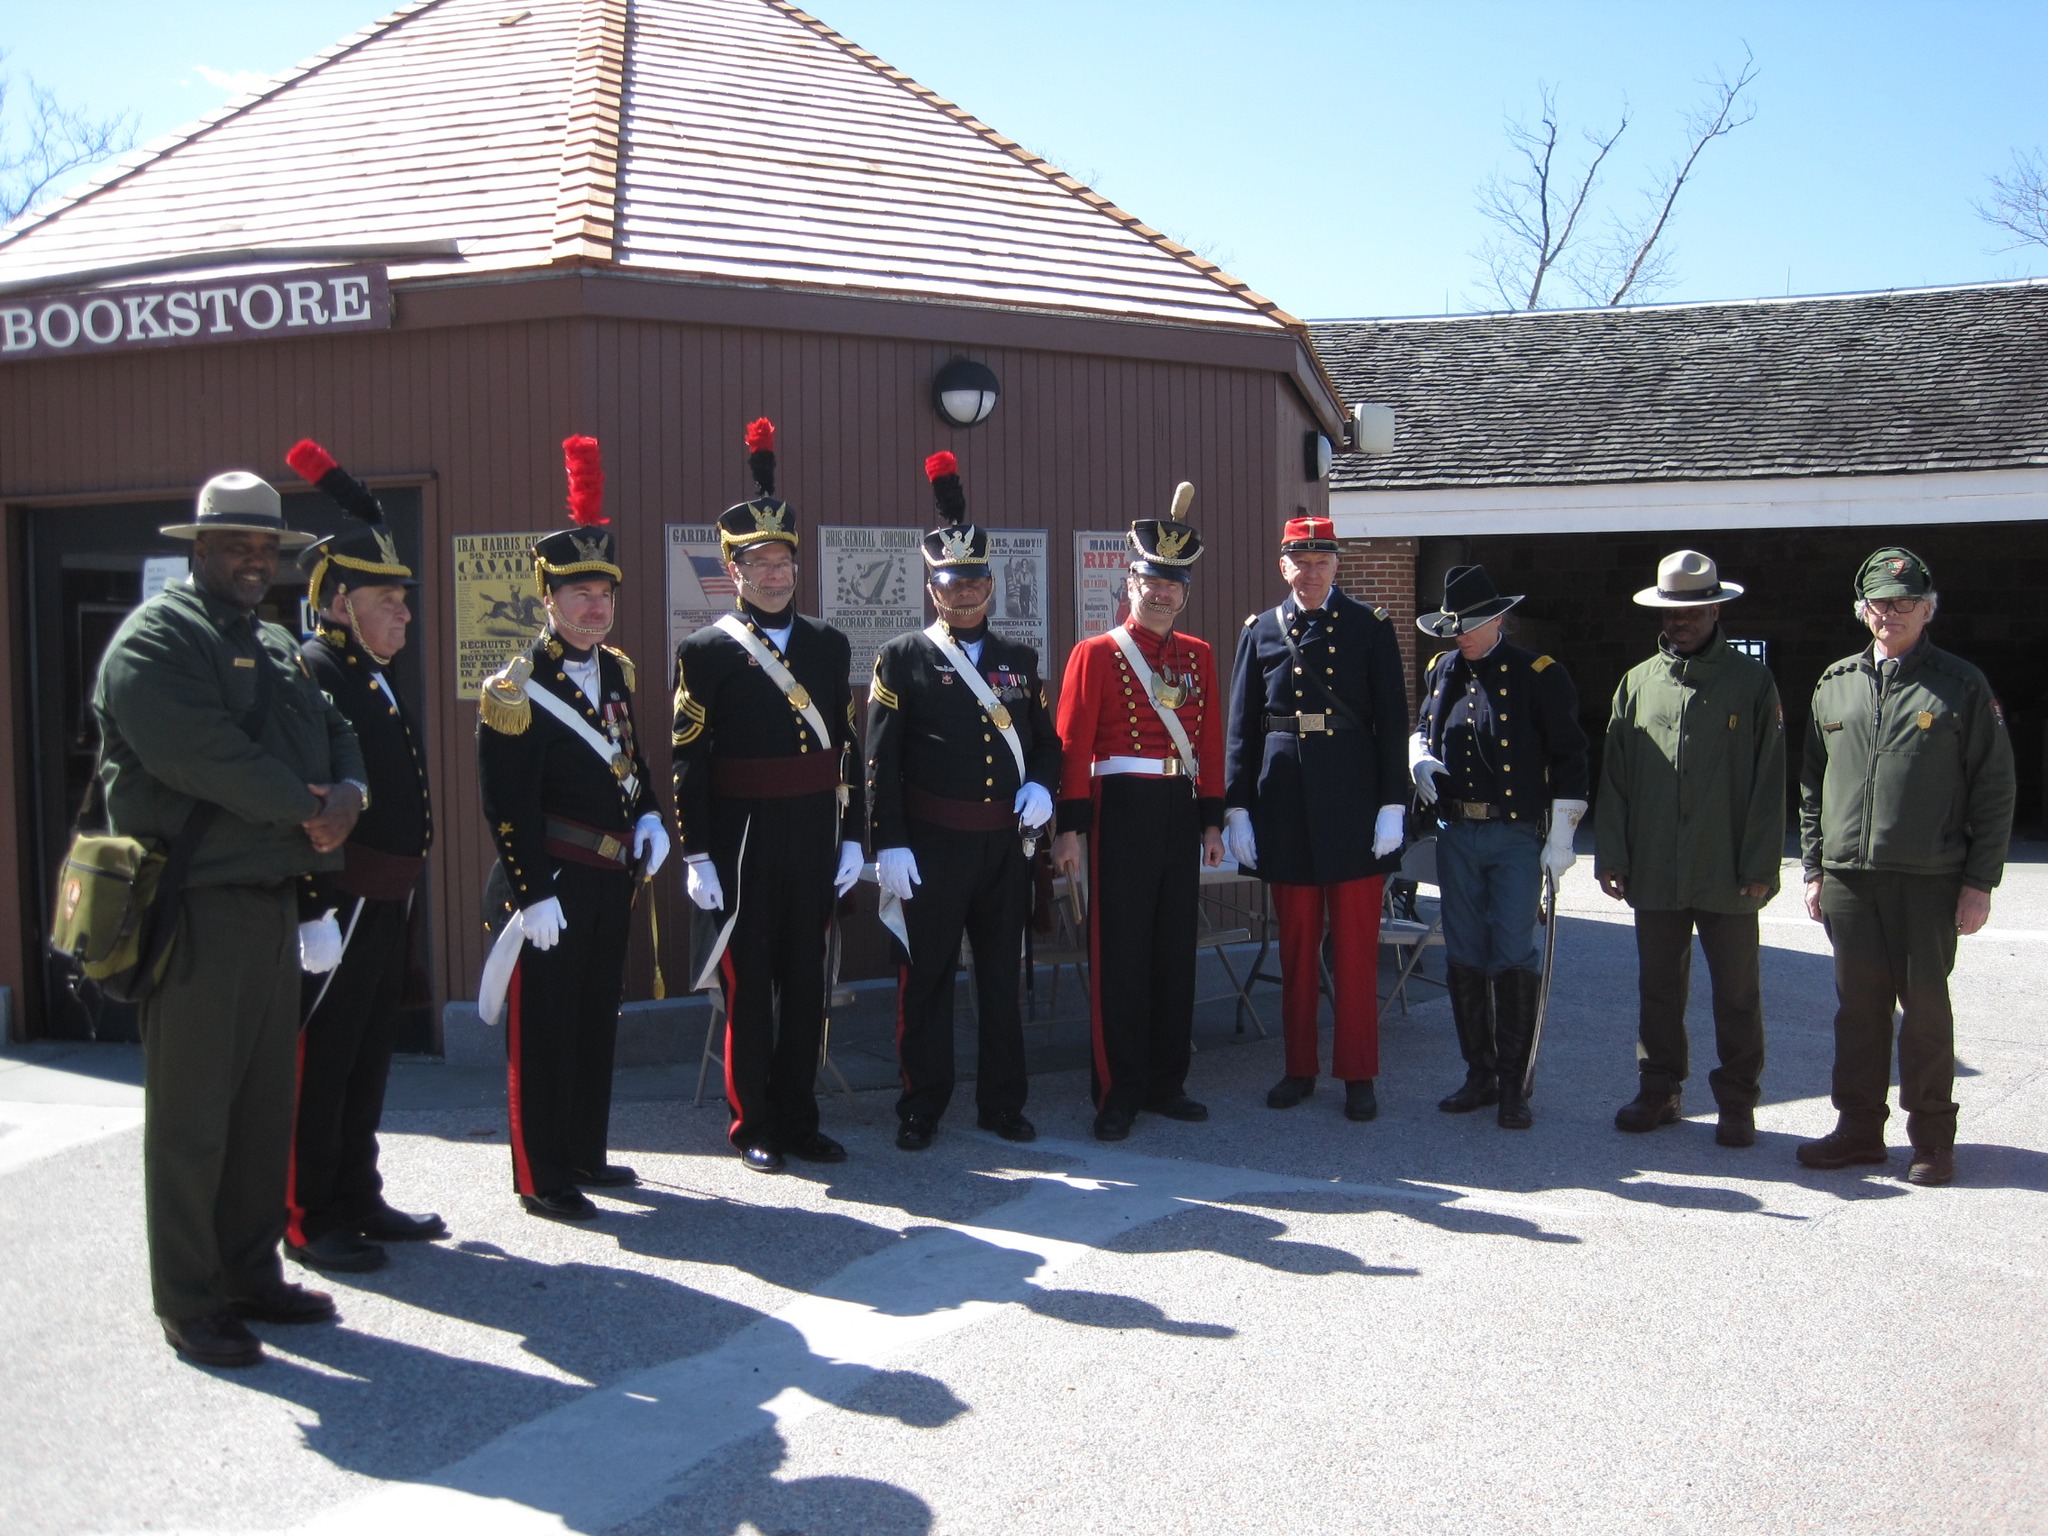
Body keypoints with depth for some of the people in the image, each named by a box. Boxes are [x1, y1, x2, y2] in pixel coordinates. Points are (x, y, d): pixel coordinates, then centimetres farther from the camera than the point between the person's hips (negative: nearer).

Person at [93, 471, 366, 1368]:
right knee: (191, 1111, -1)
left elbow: (334, 736, 15)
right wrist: (306, 811, -15)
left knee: (265, 1101, 14)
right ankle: (189, 1306, 9)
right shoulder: (156, 639, -8)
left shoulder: (279, 649, 19)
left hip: (274, 902, 8)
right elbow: (200, 754, -21)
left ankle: (252, 1274, 25)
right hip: (197, 907, -8)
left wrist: (347, 794, -8)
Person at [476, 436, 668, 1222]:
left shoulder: (614, 671, 10)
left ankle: (586, 1155, 27)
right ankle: (541, 1178, 9)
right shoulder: (518, 687, -13)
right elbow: (506, 801, -17)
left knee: (598, 1019, 15)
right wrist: (532, 893, -19)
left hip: (611, 880, 8)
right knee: (545, 1028, 0)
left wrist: (649, 816, 4)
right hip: (552, 883, -8)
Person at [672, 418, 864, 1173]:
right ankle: (754, 1126, 17)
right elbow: (688, 760, -7)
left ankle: (799, 1119, 22)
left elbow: (846, 746, 10)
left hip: (813, 840, 4)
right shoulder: (704, 651, -4)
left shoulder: (829, 645, 8)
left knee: (805, 981, 10)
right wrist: (697, 855, -12)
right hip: (740, 841, -4)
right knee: (748, 984, 6)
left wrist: (852, 837, 5)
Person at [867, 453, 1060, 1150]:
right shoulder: (902, 658, -2)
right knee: (926, 976, 5)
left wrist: (1041, 785, -4)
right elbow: (881, 759, -6)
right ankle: (922, 1105, 16)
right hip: (932, 848, -4)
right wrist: (889, 844, -13)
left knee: (1002, 974, 11)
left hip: (1006, 844, 4)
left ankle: (1002, 1101, 22)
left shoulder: (1020, 658, 11)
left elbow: (1047, 739, 17)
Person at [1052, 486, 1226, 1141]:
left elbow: (1211, 742, 13)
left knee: (1175, 950, 10)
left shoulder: (1198, 655, 12)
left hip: (1181, 813, 5)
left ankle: (1166, 1082, 22)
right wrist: (1069, 829, -12)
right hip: (1123, 810, -5)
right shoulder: (1096, 654, -3)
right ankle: (1119, 1094, 7)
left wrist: (1212, 820, 10)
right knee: (1120, 955, -1)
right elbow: (1073, 745, -7)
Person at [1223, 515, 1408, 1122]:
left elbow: (1393, 722, 0)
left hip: (1353, 802, -2)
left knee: (1356, 946, 2)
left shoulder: (1370, 627, 3)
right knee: (1296, 945, 9)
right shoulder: (1260, 631, 8)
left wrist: (1392, 805, -6)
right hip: (1285, 804, 2)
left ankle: (1358, 1075, 11)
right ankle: (1300, 1068, 20)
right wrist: (1237, 807, 2)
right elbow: (1241, 726, 8)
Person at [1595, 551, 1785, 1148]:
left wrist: (1760, 866, -7)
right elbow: (1613, 778, 9)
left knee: (1737, 992, 6)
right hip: (1654, 872, 3)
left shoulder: (1751, 682, 0)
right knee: (1658, 988, 11)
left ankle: (1737, 1102, 16)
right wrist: (1611, 855, 3)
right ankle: (1658, 1092, 23)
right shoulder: (1637, 683, 9)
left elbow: (1768, 783, -2)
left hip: (1729, 874, -3)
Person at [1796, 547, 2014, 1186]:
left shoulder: (1961, 685, 0)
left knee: (1925, 1006, 3)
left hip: (1929, 879, -3)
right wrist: (1813, 868, 10)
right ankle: (1859, 1126, 18)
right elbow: (1811, 783, 15)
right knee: (1858, 1005, 8)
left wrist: (1979, 881, -6)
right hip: (1847, 876, 3)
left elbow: (1993, 790, -1)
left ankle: (1932, 1135, 14)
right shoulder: (1836, 683, 11)